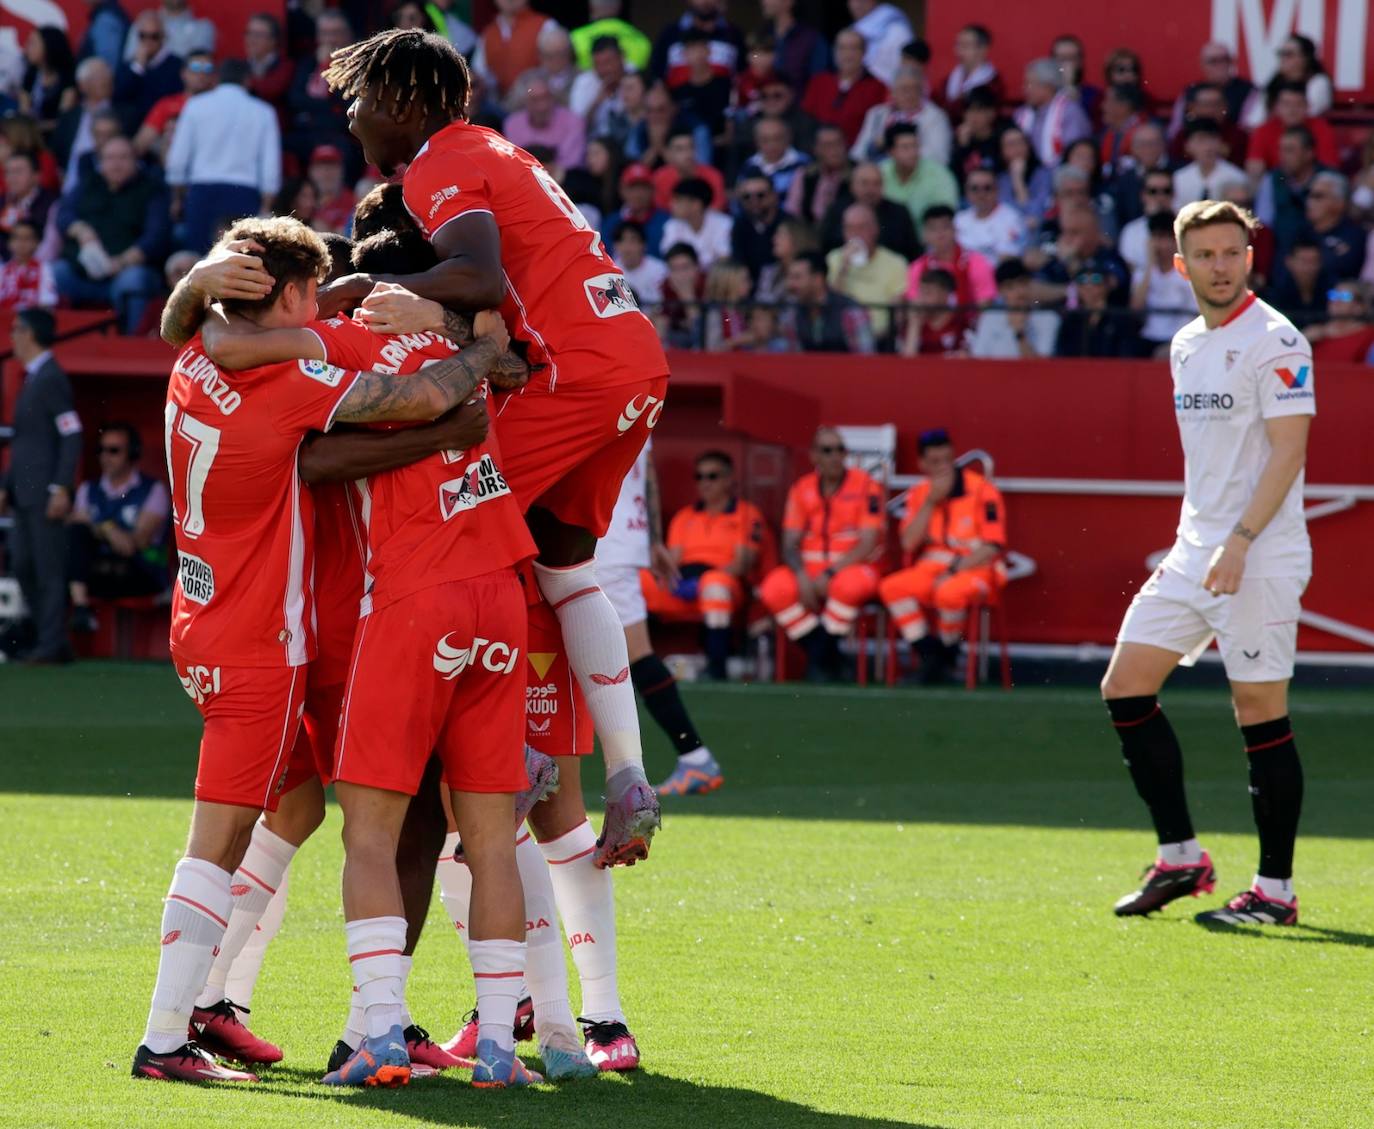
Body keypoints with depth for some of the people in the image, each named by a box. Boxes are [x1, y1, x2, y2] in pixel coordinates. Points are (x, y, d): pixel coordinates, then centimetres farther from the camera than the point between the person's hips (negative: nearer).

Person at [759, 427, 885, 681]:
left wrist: (830, 574, -21)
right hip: (809, 568, 3)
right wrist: (802, 576, -18)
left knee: (850, 584, -39)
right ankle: (816, 649, -12)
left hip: (853, 567, -3)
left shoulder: (865, 486, -5)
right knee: (774, 588, -27)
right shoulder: (802, 489, 7)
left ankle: (824, 656, -19)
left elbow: (868, 544, -12)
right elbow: (790, 544, 4)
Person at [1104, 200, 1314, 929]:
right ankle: (1181, 858, 11)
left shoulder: (1274, 341, -11)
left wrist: (1239, 541, -24)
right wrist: (1190, 542, 20)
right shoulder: (1187, 346, 14)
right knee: (1125, 688, 4)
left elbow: (1288, 449, -17)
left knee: (1260, 716, -6)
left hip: (1259, 560, -9)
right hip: (1193, 554, 9)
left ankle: (1274, 890, 1)